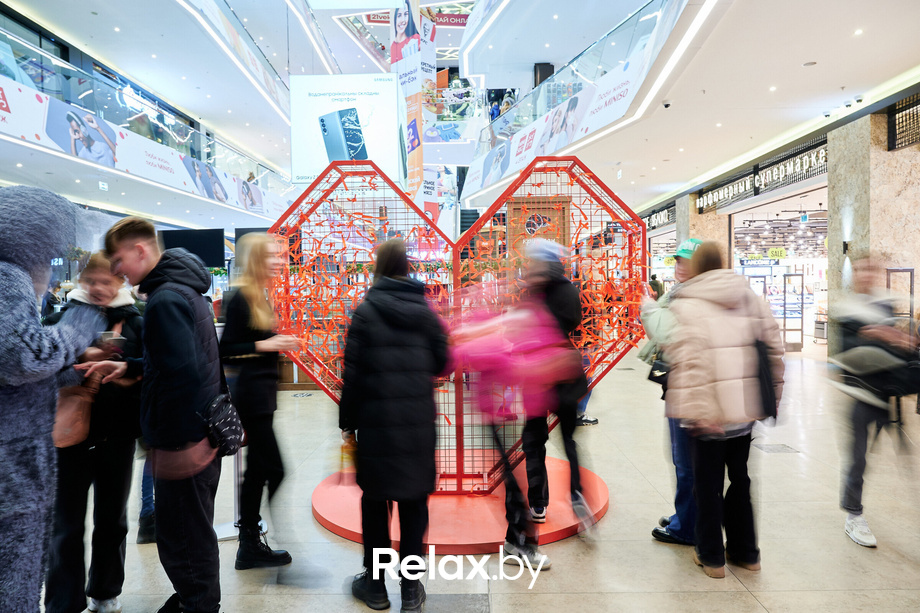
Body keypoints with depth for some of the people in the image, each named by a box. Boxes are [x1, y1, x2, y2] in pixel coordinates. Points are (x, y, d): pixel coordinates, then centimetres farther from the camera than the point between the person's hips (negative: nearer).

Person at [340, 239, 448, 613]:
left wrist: (347, 421, 1)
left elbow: (352, 372, -8)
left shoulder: (366, 311, -8)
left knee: (375, 500, 13)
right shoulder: (424, 310, 0)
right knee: (414, 500, 12)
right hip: (419, 421, 2)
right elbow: (441, 362, 5)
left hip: (376, 420, -2)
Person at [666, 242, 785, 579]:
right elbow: (773, 347, 9)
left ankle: (711, 556, 23)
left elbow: (688, 361, -20)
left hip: (711, 411, -5)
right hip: (746, 409, 6)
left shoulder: (686, 305, -11)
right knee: (740, 479, 21)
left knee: (708, 484, 9)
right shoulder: (750, 298, 8)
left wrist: (694, 411, -19)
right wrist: (773, 396, 15)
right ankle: (745, 551, 33)